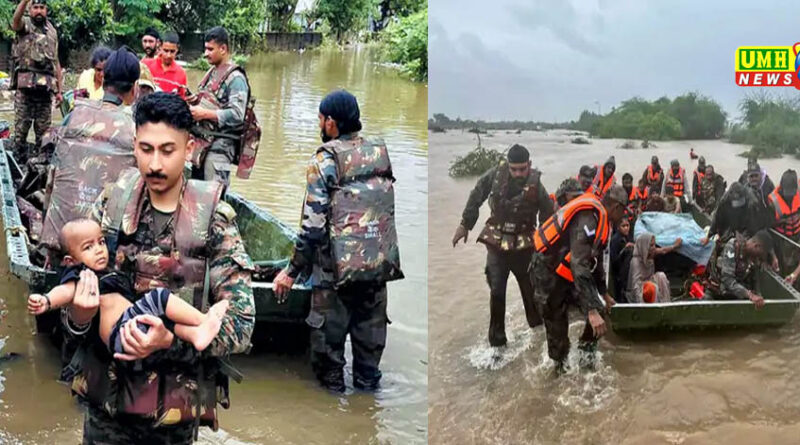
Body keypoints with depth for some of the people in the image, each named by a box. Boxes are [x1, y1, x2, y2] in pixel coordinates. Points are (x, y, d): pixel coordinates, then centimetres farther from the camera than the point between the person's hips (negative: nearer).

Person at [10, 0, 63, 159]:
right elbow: (16, 20, -23)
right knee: (21, 125, -2)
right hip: (25, 84, -4)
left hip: (46, 86, 4)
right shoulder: (25, 24, 4)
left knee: (44, 128, 6)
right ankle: (18, 161, 4)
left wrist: (59, 90, 13)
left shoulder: (52, 31, 18)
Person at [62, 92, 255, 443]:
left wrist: (171, 341, -28)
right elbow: (76, 277, 3)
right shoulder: (112, 203, -5)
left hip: (177, 403, -1)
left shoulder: (213, 220, -12)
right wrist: (77, 317, -20)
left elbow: (241, 323, -13)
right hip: (107, 392, 2)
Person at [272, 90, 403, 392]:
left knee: (329, 336, 8)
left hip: (337, 268, -5)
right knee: (370, 335, 16)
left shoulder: (325, 160, -11)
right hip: (380, 265, 6)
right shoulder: (381, 154, 6)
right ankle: (367, 388, 27)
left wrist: (292, 271, -8)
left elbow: (313, 224, -14)